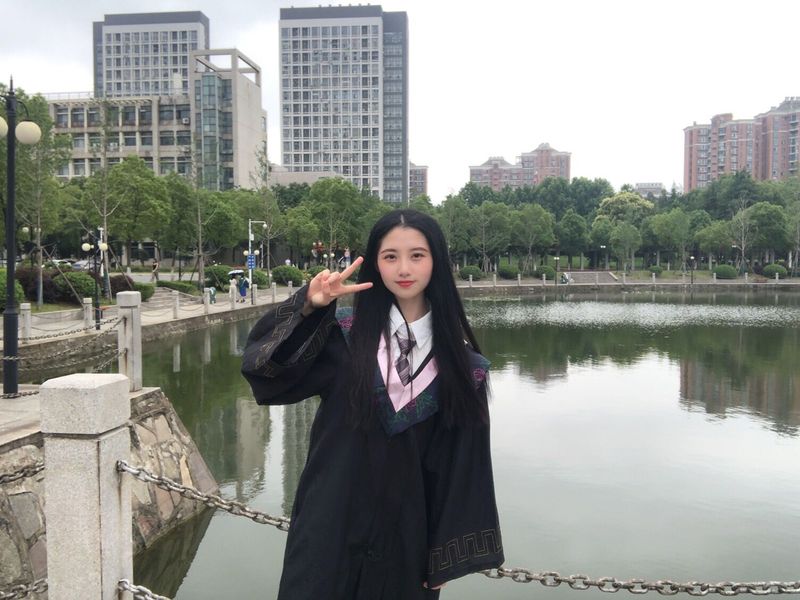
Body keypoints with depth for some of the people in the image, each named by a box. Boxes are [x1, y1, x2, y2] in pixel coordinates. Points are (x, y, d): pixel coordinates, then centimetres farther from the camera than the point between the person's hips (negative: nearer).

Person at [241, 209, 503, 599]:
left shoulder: (458, 356, -4)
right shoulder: (345, 334, -6)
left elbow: (460, 458, -2)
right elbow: (261, 364, -19)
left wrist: (447, 551, 0)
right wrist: (308, 307, -34)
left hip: (407, 529, 1)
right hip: (331, 521, 0)